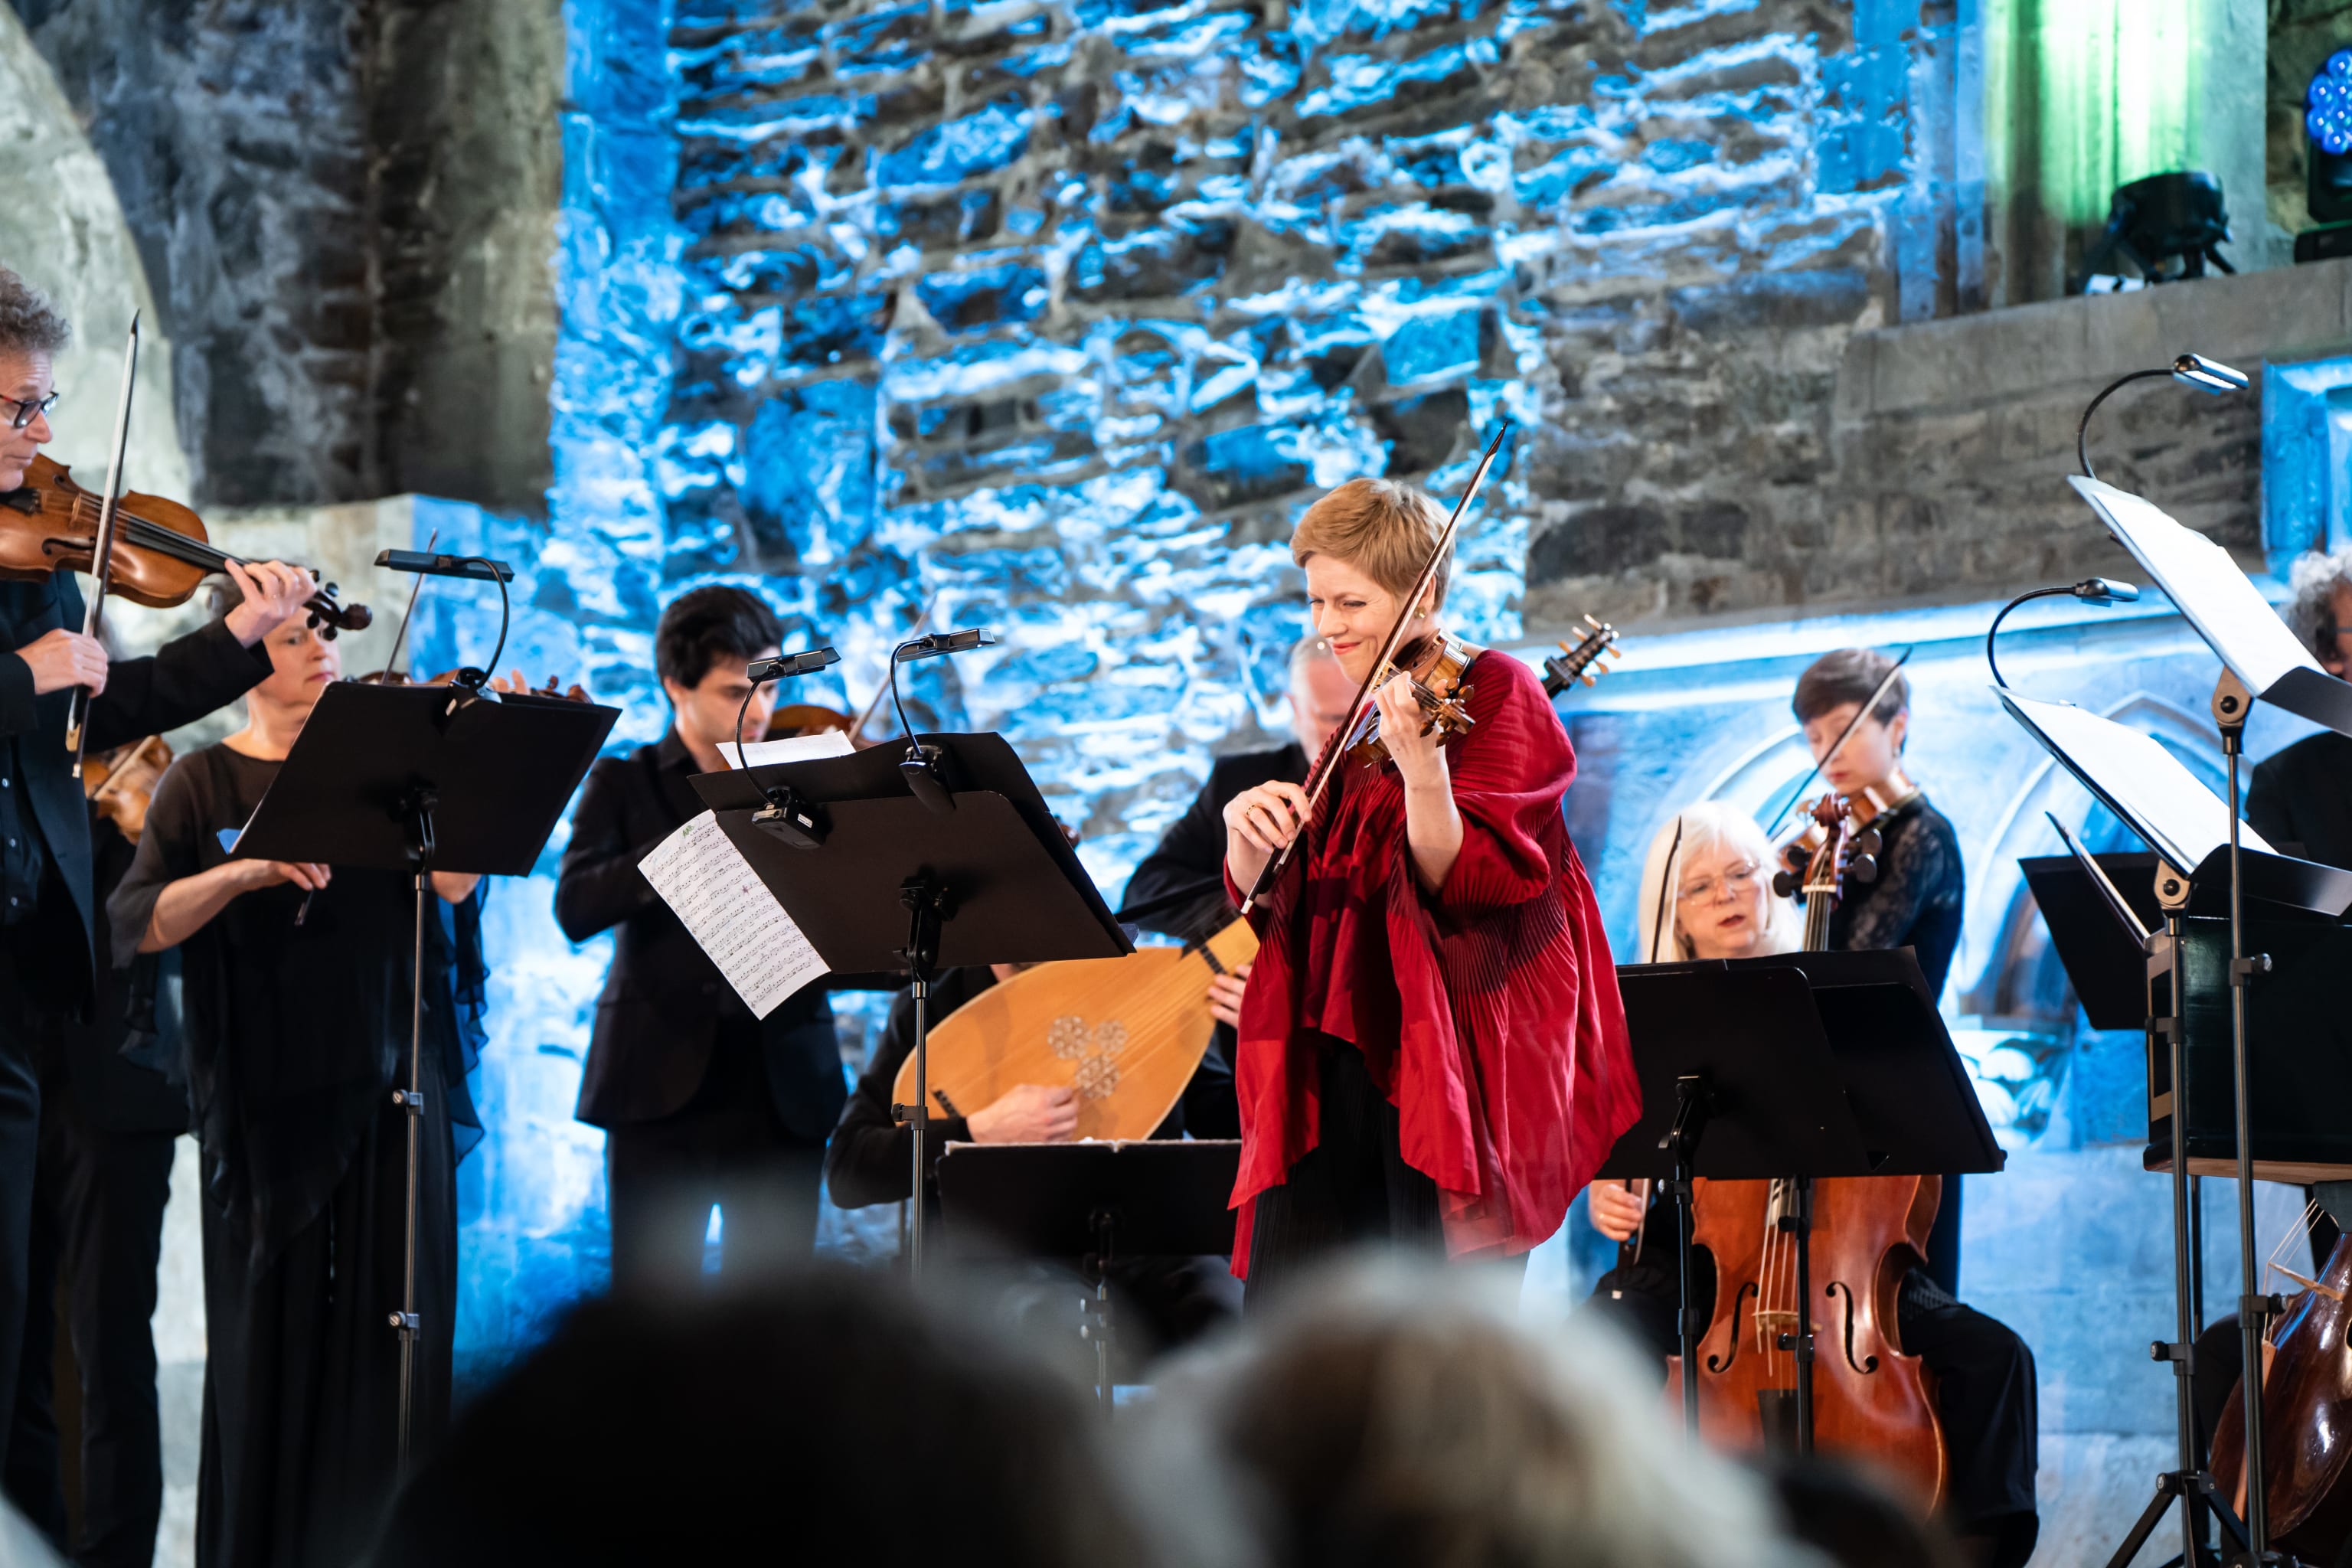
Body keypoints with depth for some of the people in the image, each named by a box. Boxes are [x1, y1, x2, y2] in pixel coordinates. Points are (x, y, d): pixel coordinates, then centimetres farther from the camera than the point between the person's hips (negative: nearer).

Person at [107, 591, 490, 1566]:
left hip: (388, 1083, 1)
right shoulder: (204, 784, 4)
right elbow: (136, 925, -8)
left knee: (397, 1324, 0)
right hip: (266, 1096, -1)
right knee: (272, 1329, 4)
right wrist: (244, 871, -22)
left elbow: (452, 880, -7)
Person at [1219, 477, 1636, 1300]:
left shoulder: (1494, 692, -2)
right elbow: (1260, 902, 14)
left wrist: (1422, 770, -33)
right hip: (1338, 1051, 7)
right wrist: (1246, 833, -7)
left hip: (1449, 1048, -7)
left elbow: (1461, 880, -15)